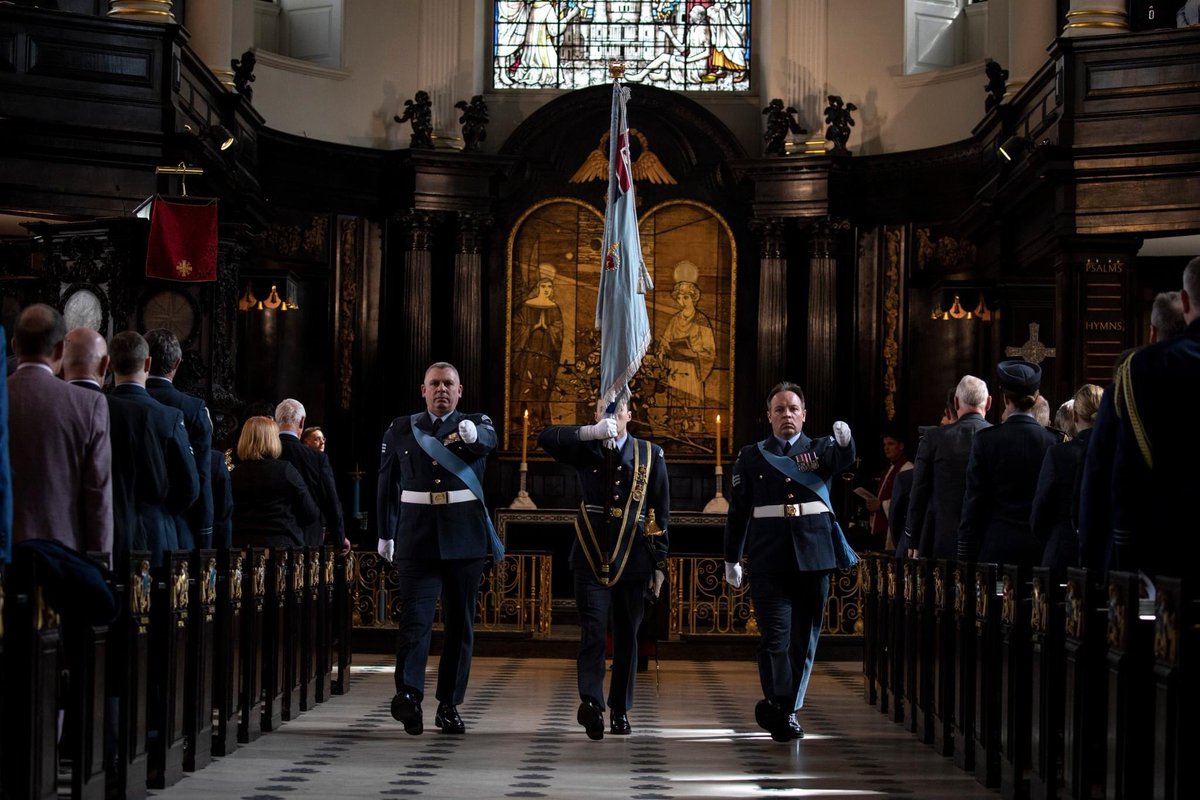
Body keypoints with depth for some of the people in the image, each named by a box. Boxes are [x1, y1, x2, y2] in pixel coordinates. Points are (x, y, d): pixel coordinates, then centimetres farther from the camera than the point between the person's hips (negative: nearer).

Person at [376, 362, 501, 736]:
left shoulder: (474, 424, 7)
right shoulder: (401, 429, 11)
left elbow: (489, 441, -18)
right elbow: (387, 485, 18)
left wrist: (473, 434, -41)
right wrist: (385, 534, 19)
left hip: (464, 537, 1)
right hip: (417, 537, 0)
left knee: (460, 623, 4)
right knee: (415, 618, -13)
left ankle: (449, 705, 12)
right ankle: (408, 694, -25)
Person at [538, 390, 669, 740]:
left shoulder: (650, 455, 5)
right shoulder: (585, 451, 5)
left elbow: (661, 513, 6)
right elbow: (546, 438, -14)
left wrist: (659, 564, 3)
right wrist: (592, 433, -25)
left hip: (633, 560, 1)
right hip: (591, 558, -1)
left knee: (626, 638, 7)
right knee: (592, 633, -14)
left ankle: (620, 711, 16)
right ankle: (591, 702, -26)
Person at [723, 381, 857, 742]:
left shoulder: (819, 450, 9)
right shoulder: (751, 456, 8)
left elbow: (842, 461, -15)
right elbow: (738, 510, 11)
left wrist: (844, 441, -39)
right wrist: (732, 558, 10)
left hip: (813, 559, 1)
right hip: (769, 560, -1)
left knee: (804, 638, 6)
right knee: (775, 637, -9)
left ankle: (778, 708, 17)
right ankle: (781, 708, -5)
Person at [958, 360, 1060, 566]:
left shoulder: (986, 439, -4)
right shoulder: (1053, 441, -1)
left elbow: (973, 501, -2)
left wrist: (966, 555, 3)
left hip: (998, 546, -2)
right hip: (1040, 548, 2)